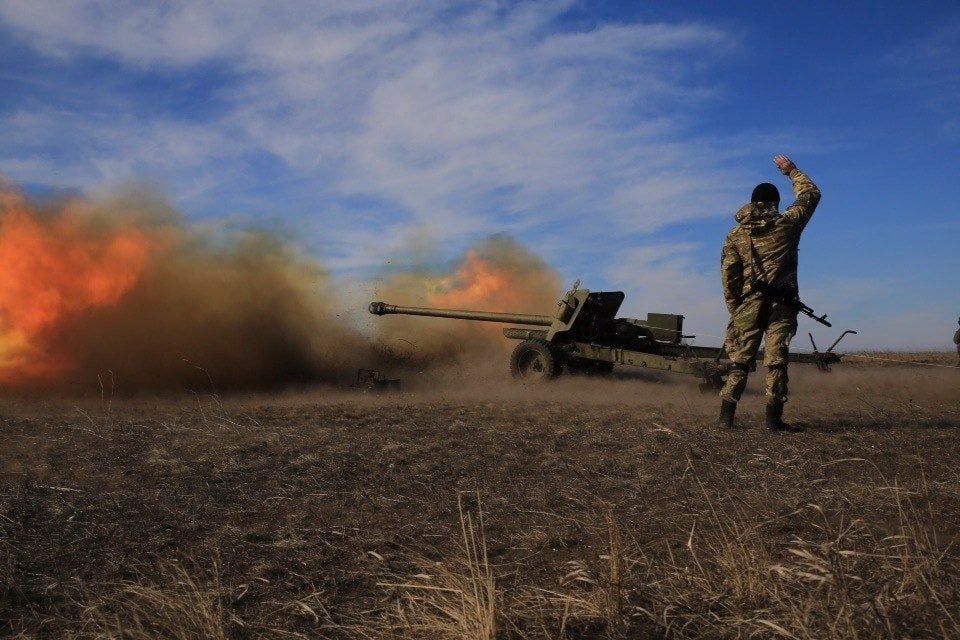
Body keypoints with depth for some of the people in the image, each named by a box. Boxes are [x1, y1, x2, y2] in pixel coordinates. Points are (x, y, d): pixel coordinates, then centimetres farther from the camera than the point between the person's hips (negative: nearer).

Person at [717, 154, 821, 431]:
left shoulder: (735, 235, 7)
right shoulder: (786, 224, 1)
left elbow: (728, 275, 3)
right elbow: (811, 194, 16)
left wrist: (735, 309, 8)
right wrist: (792, 171, 28)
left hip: (748, 304, 2)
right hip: (781, 303, -2)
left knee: (740, 360, 6)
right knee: (776, 359, -1)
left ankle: (726, 416, 1)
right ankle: (773, 418, -4)